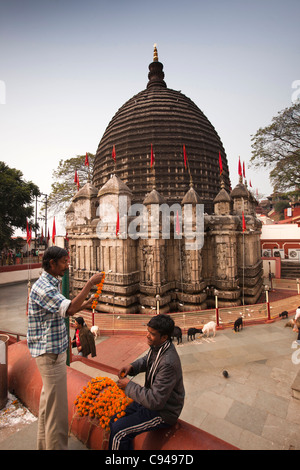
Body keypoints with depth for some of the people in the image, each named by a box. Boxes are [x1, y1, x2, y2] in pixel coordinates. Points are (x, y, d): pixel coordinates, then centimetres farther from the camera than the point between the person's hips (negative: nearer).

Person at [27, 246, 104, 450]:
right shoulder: (42, 287, -23)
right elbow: (70, 309, -33)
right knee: (56, 405, 2)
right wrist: (90, 283, -29)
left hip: (53, 351, 10)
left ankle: (44, 444, 40)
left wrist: (83, 305, 3)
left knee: (48, 399, 23)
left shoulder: (51, 284, 10)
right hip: (50, 353, -10)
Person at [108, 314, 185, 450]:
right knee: (114, 421, 8)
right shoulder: (157, 347, -8)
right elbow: (146, 360, 14)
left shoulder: (168, 363, -35)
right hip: (151, 399, 9)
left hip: (163, 411, -8)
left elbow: (155, 401, -31)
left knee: (118, 431, -14)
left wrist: (129, 386, -21)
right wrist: (132, 366, -7)